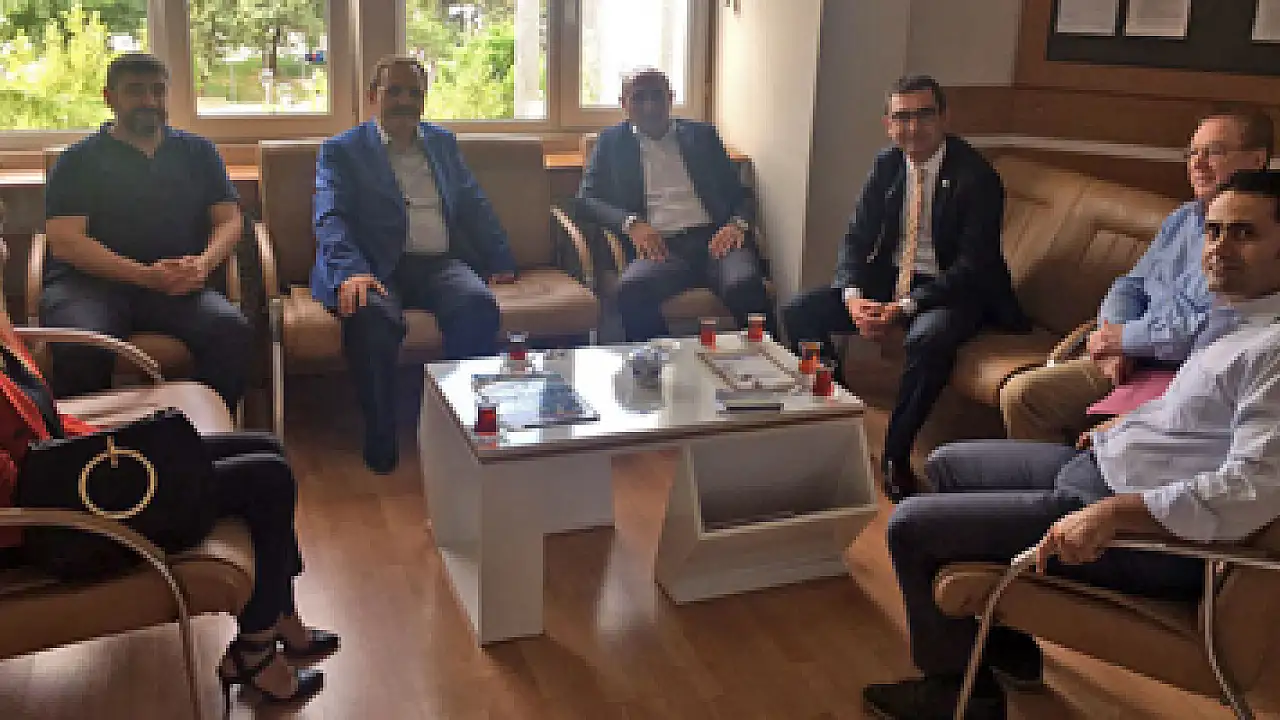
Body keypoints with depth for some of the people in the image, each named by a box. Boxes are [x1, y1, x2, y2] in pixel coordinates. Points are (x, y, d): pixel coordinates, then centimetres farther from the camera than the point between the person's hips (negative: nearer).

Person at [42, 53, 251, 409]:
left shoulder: (197, 152, 22)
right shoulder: (79, 161, 12)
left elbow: (229, 220, 15)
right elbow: (64, 240, 0)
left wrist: (203, 264, -10)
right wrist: (145, 275, -15)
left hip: (177, 286, 2)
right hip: (89, 282, -2)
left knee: (231, 329, -30)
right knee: (81, 346, -35)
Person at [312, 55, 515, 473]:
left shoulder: (443, 142, 25)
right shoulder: (341, 151, 10)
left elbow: (474, 205, 26)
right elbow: (330, 218, -5)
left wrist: (500, 261, 13)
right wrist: (351, 272, -24)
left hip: (440, 263, 3)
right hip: (376, 267, -3)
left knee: (479, 305, -31)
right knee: (373, 316, -37)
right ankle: (380, 441, -20)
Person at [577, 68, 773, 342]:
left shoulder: (701, 134, 22)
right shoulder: (612, 141, 20)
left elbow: (737, 191, 18)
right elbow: (588, 195, 10)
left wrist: (738, 224, -6)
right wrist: (631, 223, -10)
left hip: (714, 238, 1)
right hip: (661, 246, 0)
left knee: (745, 286, -33)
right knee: (631, 289, -35)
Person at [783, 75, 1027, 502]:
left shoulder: (976, 177, -15)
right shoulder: (887, 166, 3)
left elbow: (973, 265, -20)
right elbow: (856, 238, 3)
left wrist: (906, 307, -29)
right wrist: (852, 295, -17)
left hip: (954, 290, -6)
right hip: (888, 279, 6)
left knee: (928, 339, -39)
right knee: (800, 312, -10)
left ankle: (895, 455, -20)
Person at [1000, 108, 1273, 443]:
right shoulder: (1183, 218, 17)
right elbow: (1129, 286, 19)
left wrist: (1125, 337, -11)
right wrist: (1115, 340, -3)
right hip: (1132, 362, 8)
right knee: (1018, 394, -2)